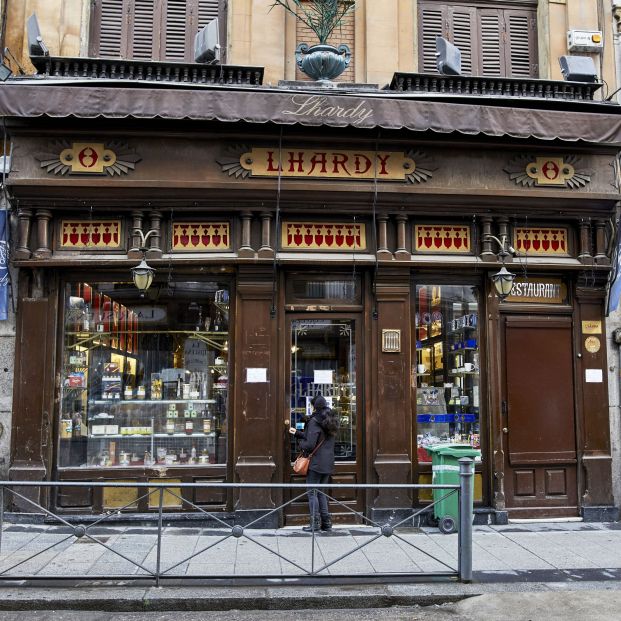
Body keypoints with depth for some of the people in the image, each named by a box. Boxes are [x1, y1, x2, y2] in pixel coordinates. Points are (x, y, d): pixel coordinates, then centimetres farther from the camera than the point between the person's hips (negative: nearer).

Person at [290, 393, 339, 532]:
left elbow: (310, 444, -21)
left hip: (315, 463, -8)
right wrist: (297, 433, 25)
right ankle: (326, 522, 16)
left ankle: (315, 523, 5)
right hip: (328, 463, 8)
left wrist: (301, 444, 1)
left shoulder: (314, 421, -16)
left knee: (312, 493, 2)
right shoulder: (330, 420, 11)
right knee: (322, 492, 16)